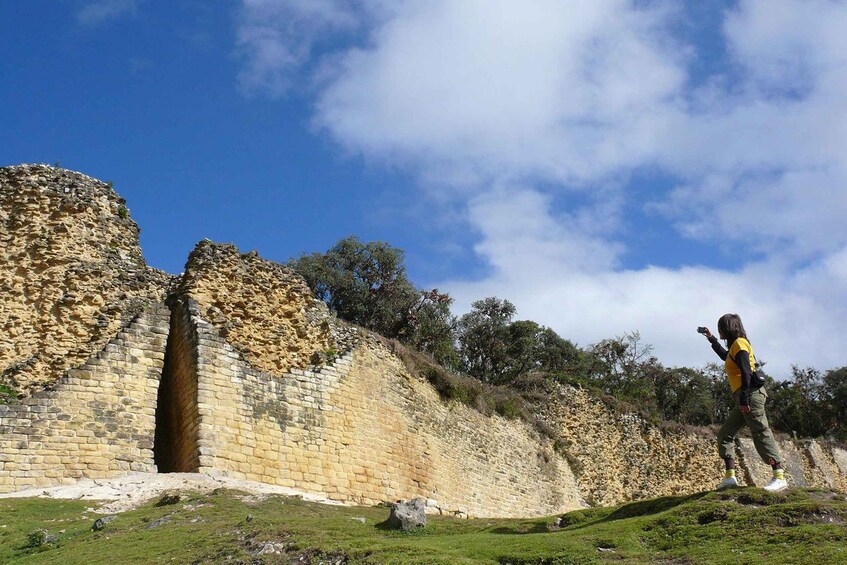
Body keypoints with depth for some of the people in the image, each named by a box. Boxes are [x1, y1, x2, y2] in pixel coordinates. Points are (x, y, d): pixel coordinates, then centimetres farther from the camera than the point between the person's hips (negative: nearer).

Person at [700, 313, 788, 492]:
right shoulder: (734, 346, 23)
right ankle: (730, 476, 3)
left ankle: (779, 478, -19)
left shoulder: (739, 343, -5)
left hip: (751, 394, -10)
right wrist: (711, 339, 52)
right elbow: (726, 356, 49)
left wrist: (744, 398, -23)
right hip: (743, 399, 10)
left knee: (762, 434, -15)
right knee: (725, 434, 8)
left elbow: (746, 372, -16)